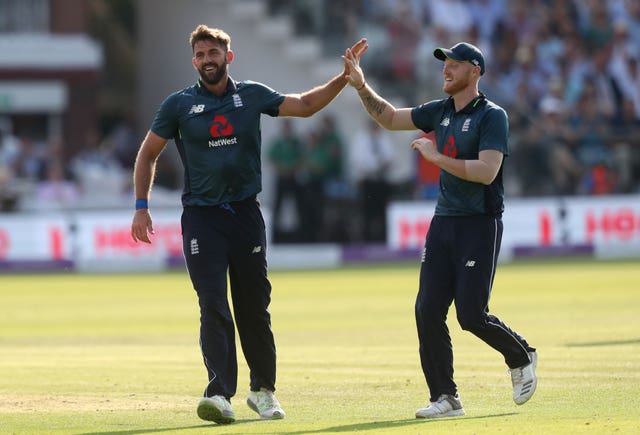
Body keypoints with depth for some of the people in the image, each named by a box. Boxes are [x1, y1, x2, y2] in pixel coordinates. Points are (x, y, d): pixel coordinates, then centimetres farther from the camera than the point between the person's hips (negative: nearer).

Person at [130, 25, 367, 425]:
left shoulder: (252, 96, 7)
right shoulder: (179, 105, 2)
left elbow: (305, 105, 10)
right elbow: (148, 154, 9)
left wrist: (344, 77, -2)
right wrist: (142, 207, 2)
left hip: (246, 214, 2)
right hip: (202, 218, -2)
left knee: (254, 308, 8)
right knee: (214, 307, -13)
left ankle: (263, 389, 22)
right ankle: (220, 395, -21)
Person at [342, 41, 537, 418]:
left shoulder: (492, 116, -10)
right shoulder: (440, 112, 12)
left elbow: (486, 172, -21)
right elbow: (390, 118, 22)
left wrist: (435, 157, -17)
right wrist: (361, 86, 9)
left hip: (480, 226, -7)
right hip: (444, 223, 7)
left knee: (471, 314, -10)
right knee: (428, 310, -2)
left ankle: (521, 357, 19)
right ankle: (445, 397, 4)